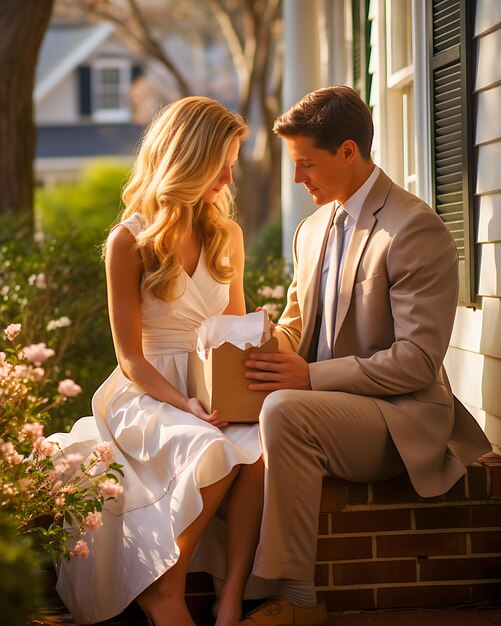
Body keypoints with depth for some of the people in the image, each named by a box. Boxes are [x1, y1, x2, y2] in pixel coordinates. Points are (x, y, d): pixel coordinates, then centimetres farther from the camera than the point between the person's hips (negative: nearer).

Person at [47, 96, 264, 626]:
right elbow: (130, 359, -5)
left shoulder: (227, 235, 12)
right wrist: (185, 406, -22)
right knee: (212, 450, -36)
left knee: (261, 446, -31)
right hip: (148, 394, -4)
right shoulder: (130, 242, -4)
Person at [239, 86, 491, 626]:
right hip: (322, 401, 8)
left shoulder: (416, 231, -14)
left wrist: (312, 377, -24)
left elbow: (417, 360, -19)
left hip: (400, 419, -8)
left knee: (283, 412, -34)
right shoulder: (313, 229, 14)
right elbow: (296, 322, 23)